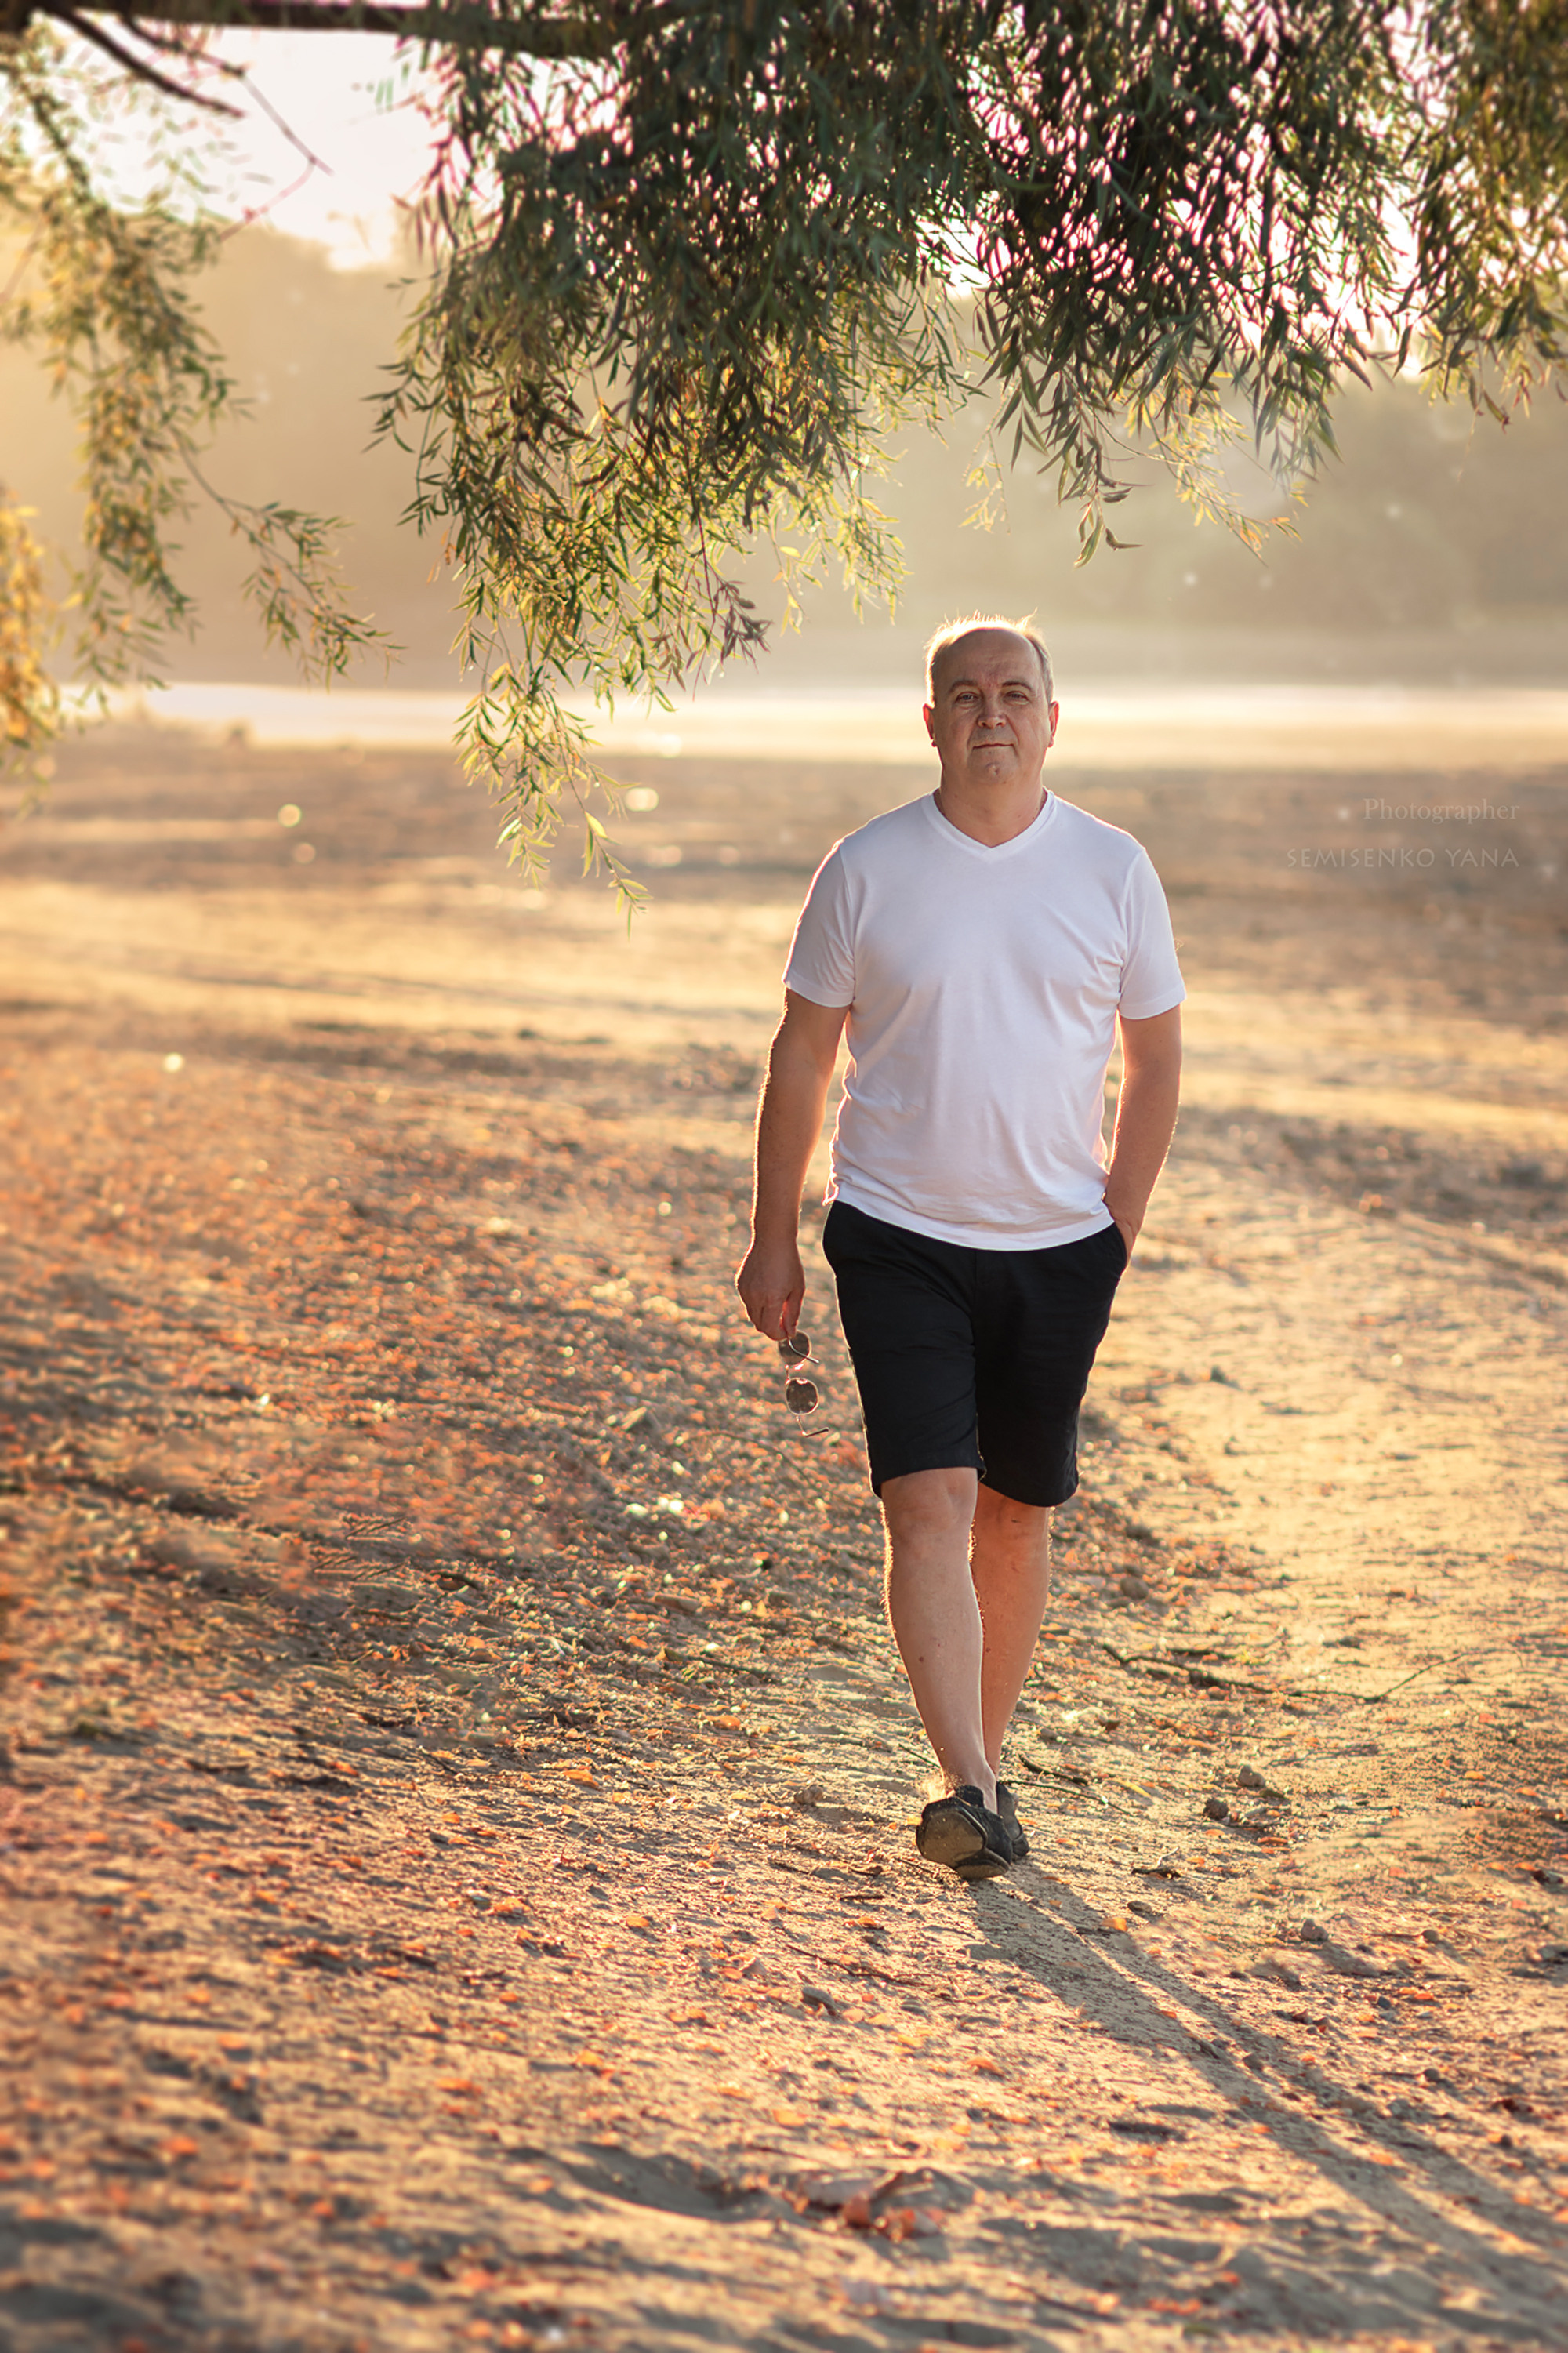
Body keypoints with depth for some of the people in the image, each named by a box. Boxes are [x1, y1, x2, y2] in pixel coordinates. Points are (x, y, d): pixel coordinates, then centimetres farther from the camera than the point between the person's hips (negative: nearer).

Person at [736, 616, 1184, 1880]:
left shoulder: (1114, 870, 0)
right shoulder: (867, 870, -3)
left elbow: (1154, 1059, 9)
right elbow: (801, 1058, 4)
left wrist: (1117, 1230, 4)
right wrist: (774, 1242, 3)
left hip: (1058, 1249, 2)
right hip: (898, 1239, -2)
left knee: (1017, 1514, 10)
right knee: (930, 1502, -13)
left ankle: (988, 1759, 26)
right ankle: (968, 1789, -17)